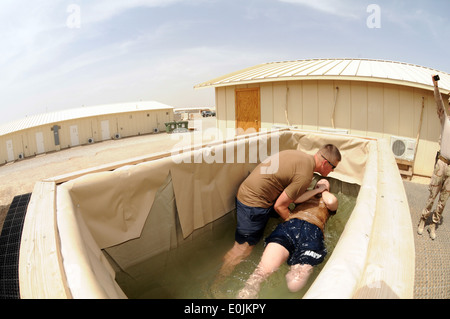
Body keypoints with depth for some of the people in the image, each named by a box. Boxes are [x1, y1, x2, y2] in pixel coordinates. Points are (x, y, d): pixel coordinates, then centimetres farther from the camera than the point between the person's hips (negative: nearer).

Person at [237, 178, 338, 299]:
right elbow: (296, 199, 13)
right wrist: (317, 190, 24)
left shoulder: (328, 202, 34)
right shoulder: (305, 195, 37)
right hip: (289, 225, 1)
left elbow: (331, 202, 9)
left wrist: (323, 190, 29)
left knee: (294, 285, -20)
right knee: (263, 270, -25)